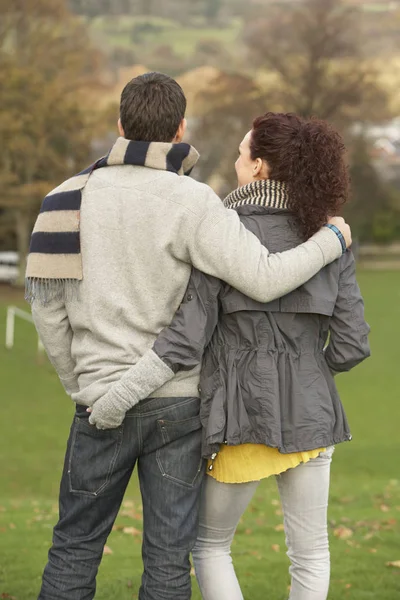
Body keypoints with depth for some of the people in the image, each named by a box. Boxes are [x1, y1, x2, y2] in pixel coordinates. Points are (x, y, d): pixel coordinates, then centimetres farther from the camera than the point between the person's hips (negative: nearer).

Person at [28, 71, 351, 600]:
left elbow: (47, 299, 2)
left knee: (76, 546, 11)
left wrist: (78, 384, 11)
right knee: (169, 555, 4)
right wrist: (331, 240, -2)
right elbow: (263, 279, -18)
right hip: (178, 400, -2)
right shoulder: (191, 203, -10)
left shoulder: (76, 194, 1)